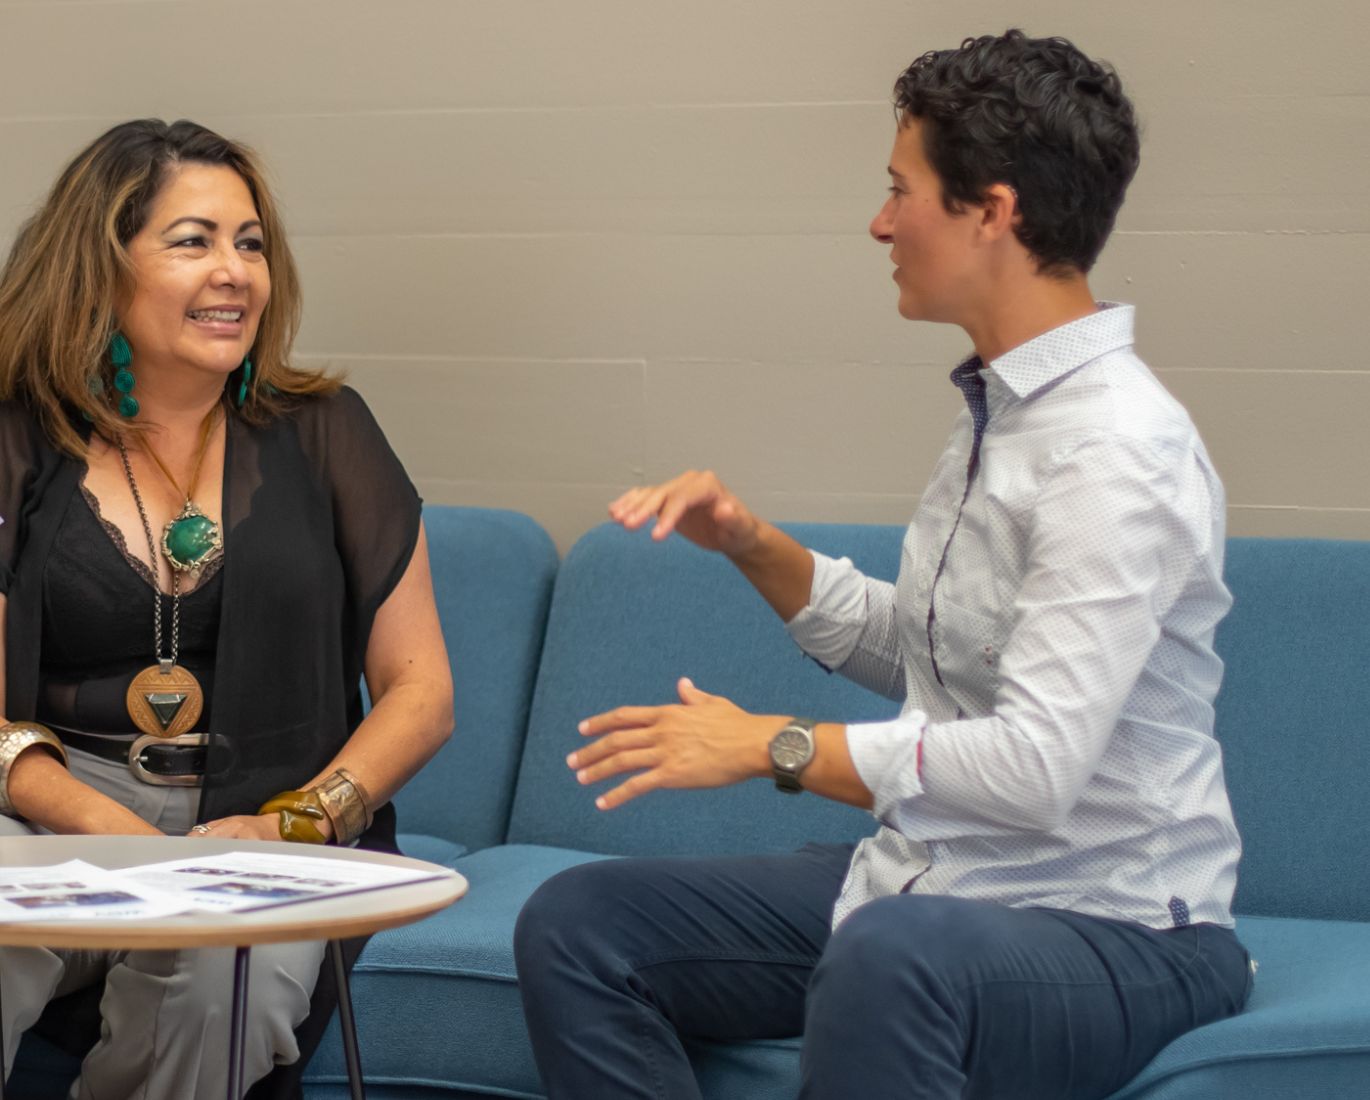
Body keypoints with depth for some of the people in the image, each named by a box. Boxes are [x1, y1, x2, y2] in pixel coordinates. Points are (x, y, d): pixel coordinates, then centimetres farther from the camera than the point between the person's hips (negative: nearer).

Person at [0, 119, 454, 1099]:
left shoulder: (321, 433, 10)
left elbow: (420, 692, 8)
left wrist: (296, 822, -9)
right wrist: (111, 830, -17)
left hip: (274, 833, 1)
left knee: (214, 982, -34)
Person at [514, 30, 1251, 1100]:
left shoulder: (1123, 450, -20)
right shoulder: (999, 408, 10)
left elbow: (1035, 764, -28)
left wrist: (775, 744, -17)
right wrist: (747, 541, 7)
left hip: (1111, 926, -9)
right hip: (928, 882, 9)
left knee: (890, 955, -42)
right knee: (574, 925, -2)